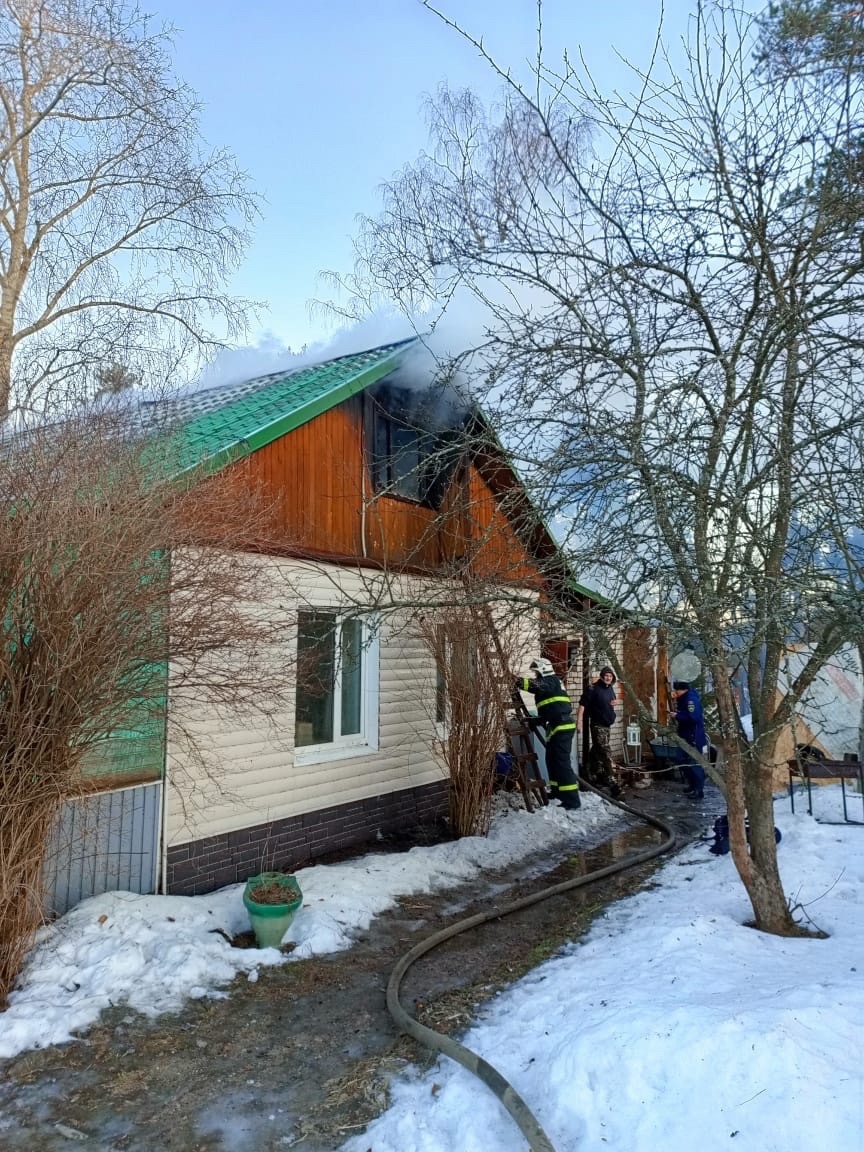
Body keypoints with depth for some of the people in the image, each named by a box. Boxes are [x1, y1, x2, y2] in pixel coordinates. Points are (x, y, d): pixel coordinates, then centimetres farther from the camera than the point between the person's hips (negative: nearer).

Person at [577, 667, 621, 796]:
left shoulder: (610, 688, 10)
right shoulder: (594, 689, -15)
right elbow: (582, 704, -18)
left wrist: (613, 703, 3)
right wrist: (579, 721, -24)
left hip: (607, 724, 8)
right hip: (597, 725, -8)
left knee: (597, 752, 17)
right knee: (606, 753, -13)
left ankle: (595, 778, 27)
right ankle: (611, 781, -16)